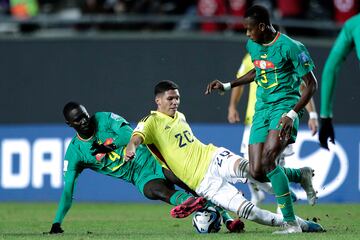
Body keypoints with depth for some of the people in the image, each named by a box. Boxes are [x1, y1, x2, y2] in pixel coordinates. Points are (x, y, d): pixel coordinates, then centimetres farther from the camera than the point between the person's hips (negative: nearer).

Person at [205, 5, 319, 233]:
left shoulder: (290, 47, -13)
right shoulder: (253, 46, 10)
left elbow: (311, 84, -10)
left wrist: (292, 114, -20)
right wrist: (226, 86, 25)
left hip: (285, 105, -8)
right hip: (262, 109, 8)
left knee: (268, 161, -27)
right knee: (257, 172, -2)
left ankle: (291, 223, -20)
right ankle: (302, 175, 28)